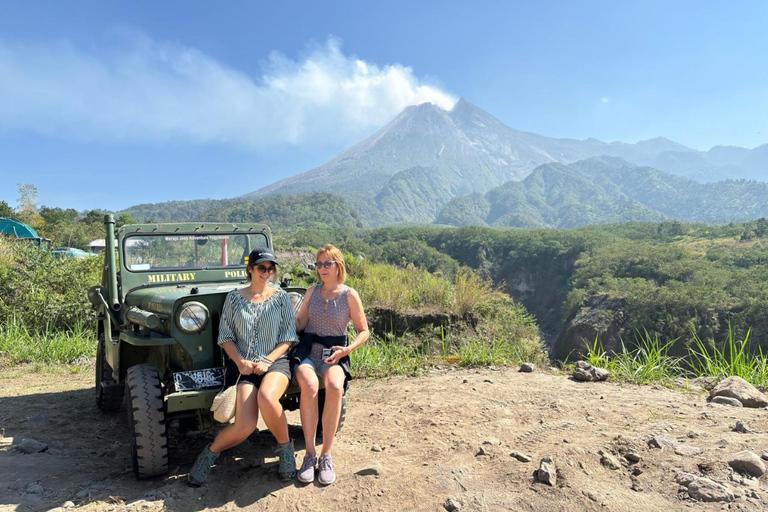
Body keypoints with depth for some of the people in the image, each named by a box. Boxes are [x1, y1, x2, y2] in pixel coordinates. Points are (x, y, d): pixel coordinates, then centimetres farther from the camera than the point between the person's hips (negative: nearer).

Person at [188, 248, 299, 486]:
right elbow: (225, 337, 6)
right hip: (241, 365, 0)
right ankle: (211, 453, 13)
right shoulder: (234, 298, 7)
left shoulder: (281, 297, 6)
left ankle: (285, 448, -8)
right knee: (245, 426, -21)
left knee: (266, 397, -36)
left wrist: (267, 360, -11)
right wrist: (240, 361, -11)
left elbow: (288, 337, 3)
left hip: (275, 361, 0)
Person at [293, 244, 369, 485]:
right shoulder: (313, 291, 11)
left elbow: (363, 331, 5)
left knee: (334, 386, -36)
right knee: (309, 385, -34)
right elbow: (299, 323, 14)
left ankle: (326, 455, -22)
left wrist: (346, 350, -11)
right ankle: (310, 454, -22)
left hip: (334, 352, -1)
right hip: (307, 349, 2)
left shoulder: (349, 295, 1)